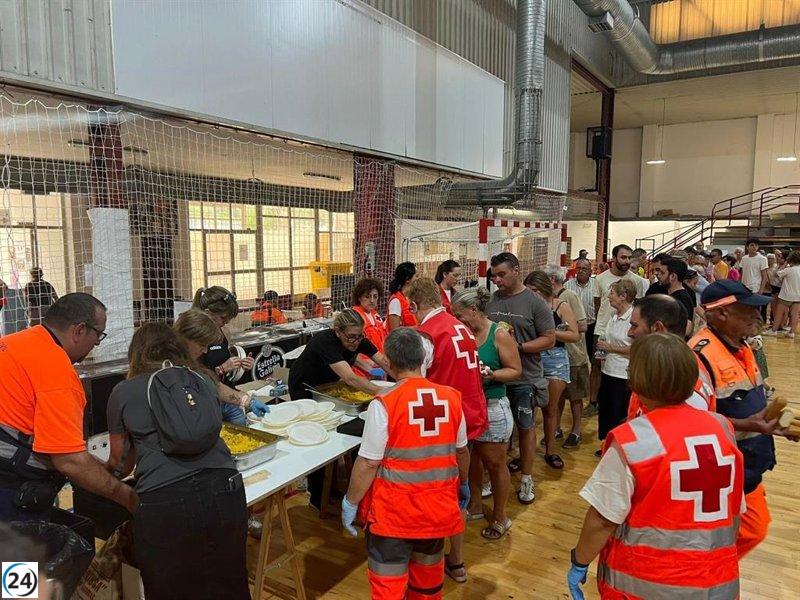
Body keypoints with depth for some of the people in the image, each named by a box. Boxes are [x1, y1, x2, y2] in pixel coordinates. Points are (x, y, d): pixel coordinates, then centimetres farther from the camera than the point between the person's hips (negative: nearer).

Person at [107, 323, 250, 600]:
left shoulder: (122, 393, 11)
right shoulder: (203, 381, 16)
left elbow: (120, 461, 24)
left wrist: (109, 467, 49)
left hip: (163, 503, -2)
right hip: (223, 491, 3)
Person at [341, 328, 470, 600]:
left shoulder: (384, 404, -19)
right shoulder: (451, 397, -6)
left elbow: (368, 463, -16)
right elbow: (461, 451, 7)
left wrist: (350, 502, -1)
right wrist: (463, 483, 24)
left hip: (394, 513, -4)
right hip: (437, 508, 5)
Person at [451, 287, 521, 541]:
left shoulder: (499, 334, -12)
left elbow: (516, 370, -9)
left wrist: (491, 374, -24)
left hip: (492, 407, -5)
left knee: (494, 463, 9)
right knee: (470, 458, 17)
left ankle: (500, 517, 27)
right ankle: (474, 505, 39)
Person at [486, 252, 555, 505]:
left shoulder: (535, 303, -9)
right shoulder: (491, 301, 1)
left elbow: (549, 339, -8)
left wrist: (518, 346, -19)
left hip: (524, 379, -3)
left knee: (525, 427, 10)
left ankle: (526, 478, 24)